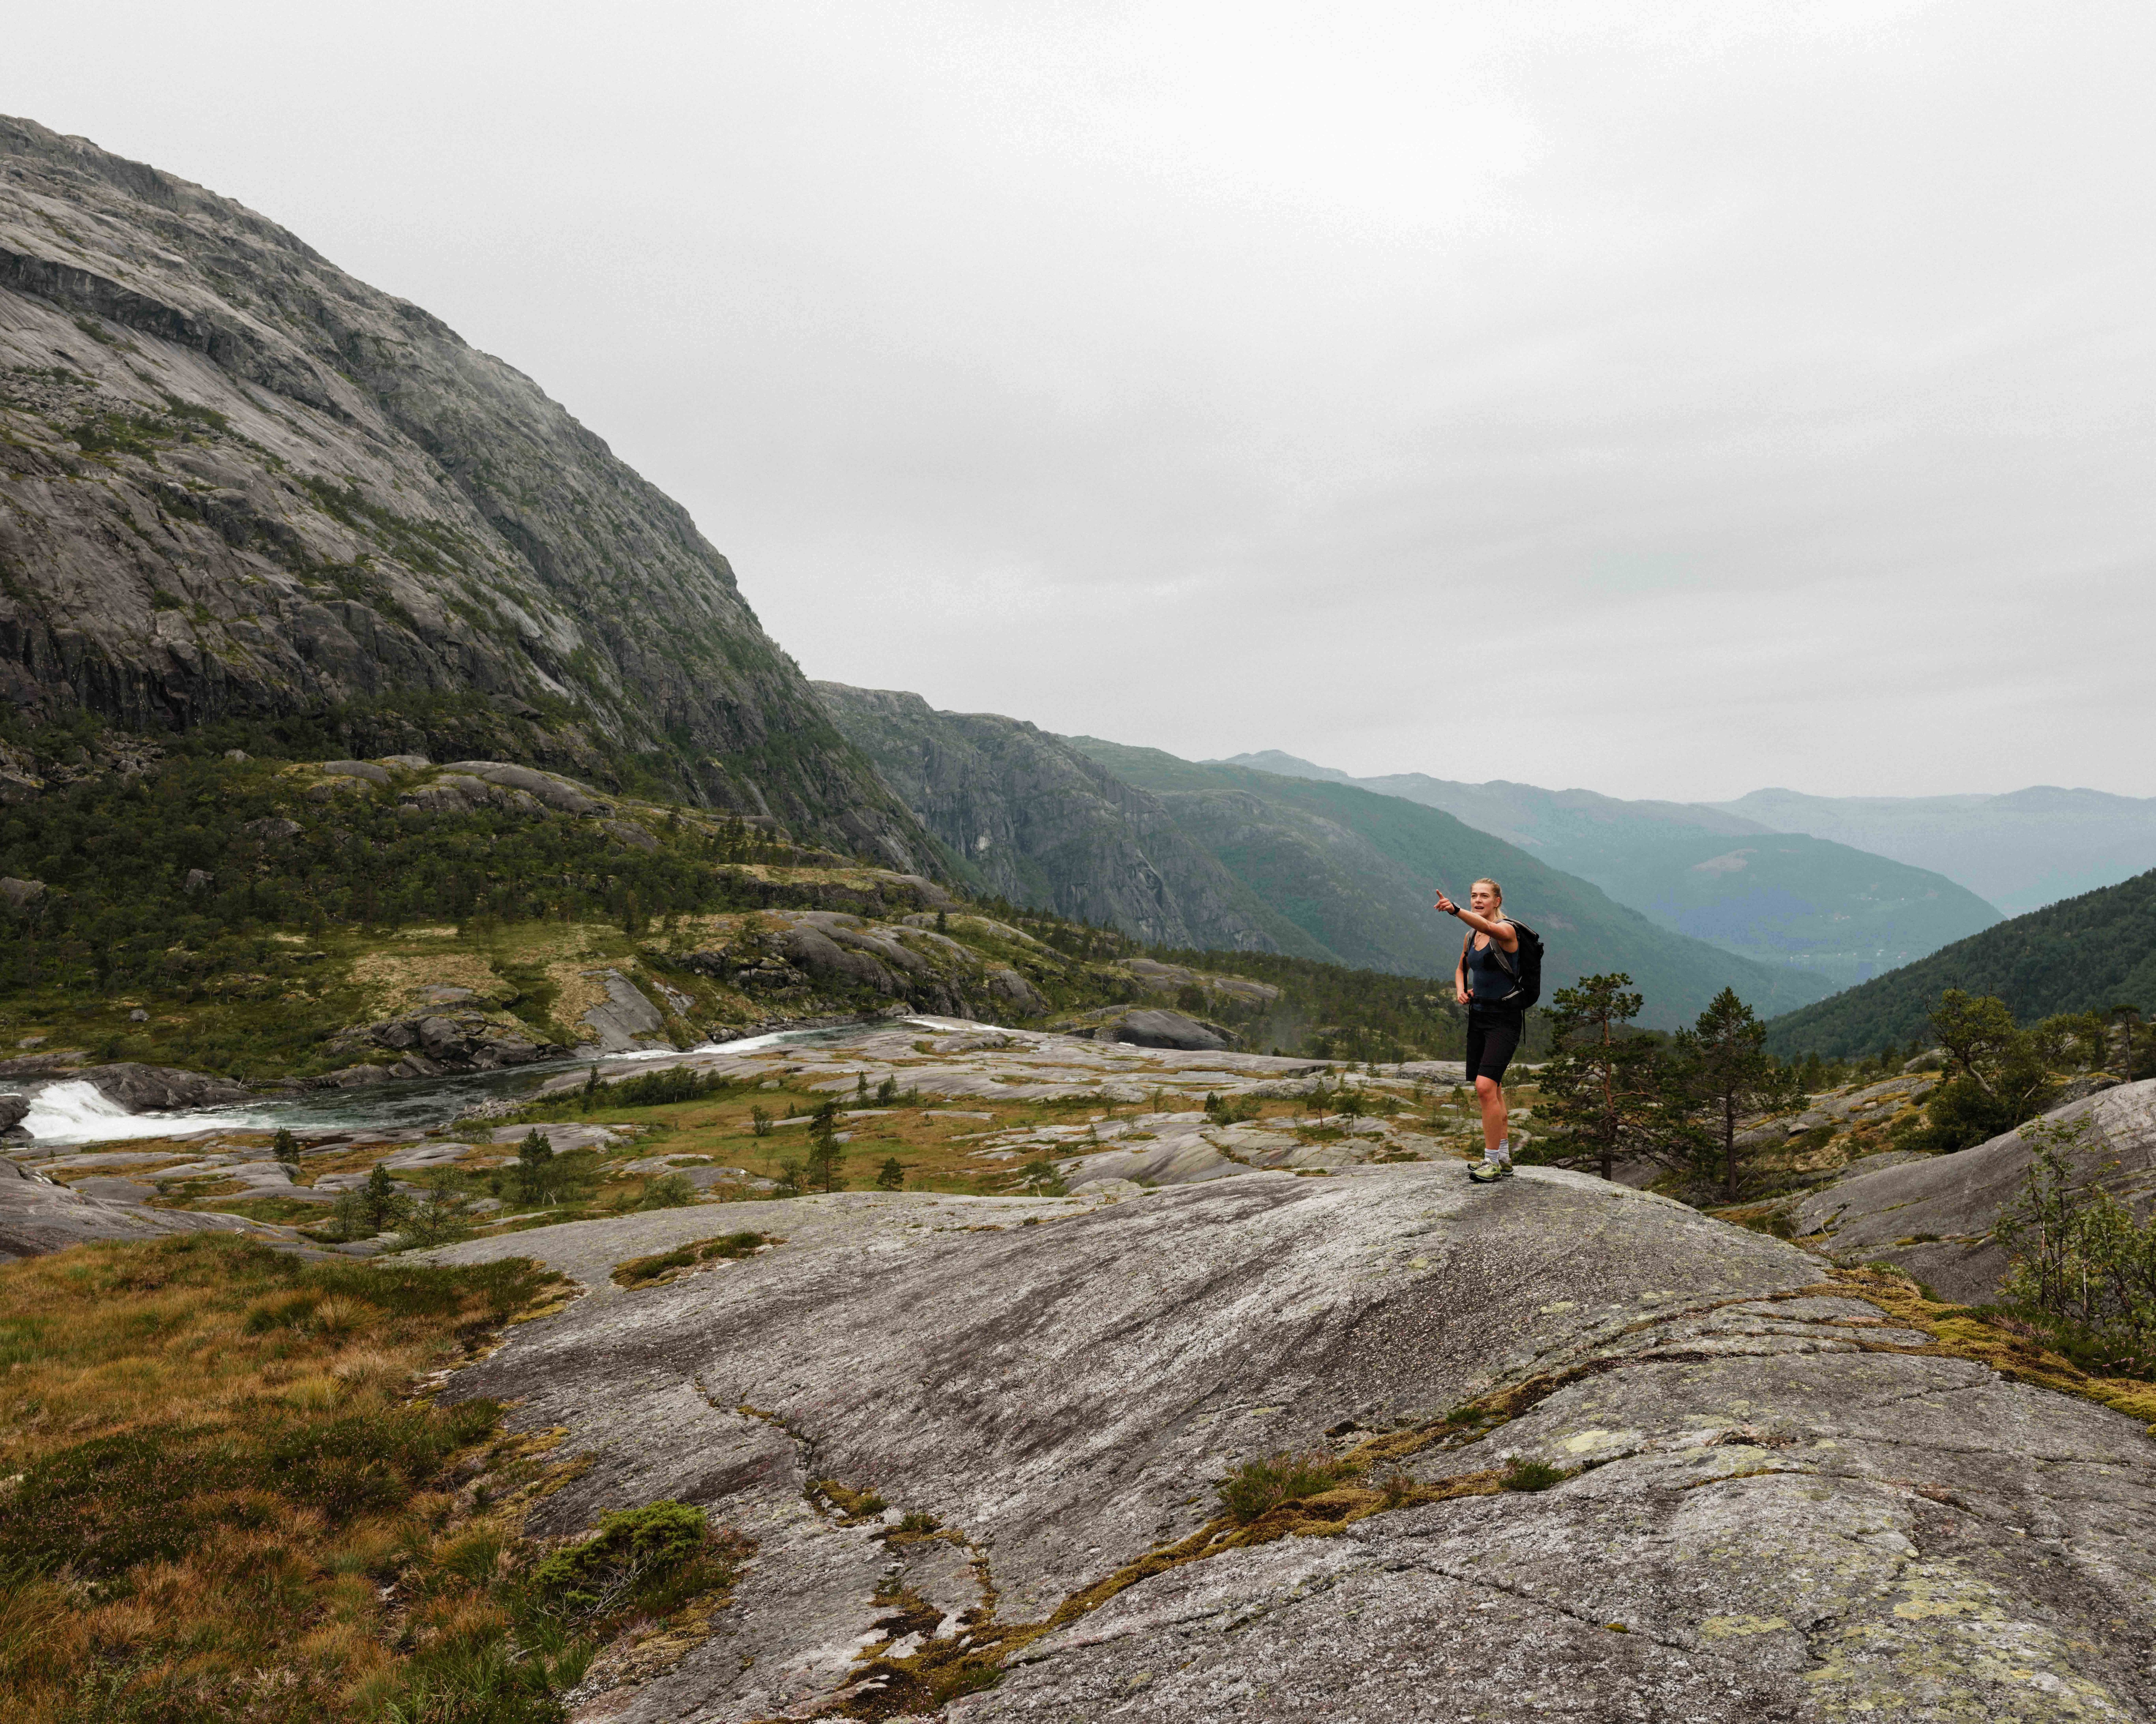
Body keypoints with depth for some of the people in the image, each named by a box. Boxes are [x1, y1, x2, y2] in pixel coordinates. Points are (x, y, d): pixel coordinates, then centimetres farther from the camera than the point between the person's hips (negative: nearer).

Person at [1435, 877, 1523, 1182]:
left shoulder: (1506, 931, -12)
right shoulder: (1470, 937, 10)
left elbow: (1487, 927, -36)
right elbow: (1462, 969, 27)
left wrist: (1456, 910, -53)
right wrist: (1461, 991, 5)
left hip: (1504, 1019, -8)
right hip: (1478, 1016, 8)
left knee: (1485, 1086, -18)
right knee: (1492, 1091, 12)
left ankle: (1492, 1160, -9)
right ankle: (1504, 1159, 22)